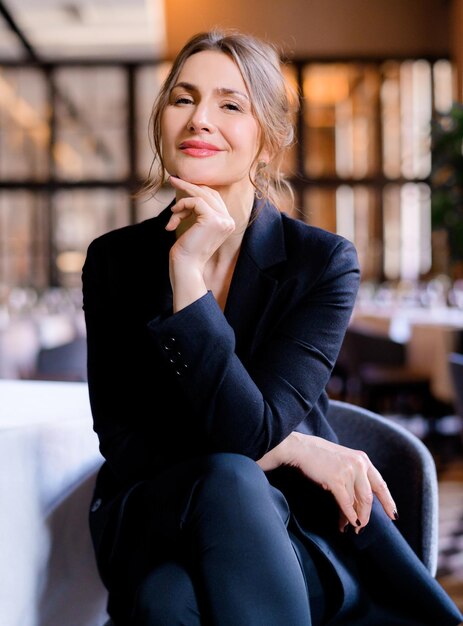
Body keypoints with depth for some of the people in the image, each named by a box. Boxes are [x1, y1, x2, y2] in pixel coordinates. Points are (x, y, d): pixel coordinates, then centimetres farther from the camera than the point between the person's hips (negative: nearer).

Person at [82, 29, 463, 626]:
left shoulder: (325, 262, -7)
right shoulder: (113, 261, -1)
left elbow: (245, 433, -18)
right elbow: (122, 444, -4)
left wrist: (188, 272, -24)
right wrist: (289, 447, -12)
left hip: (289, 519, -1)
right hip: (154, 524, 1)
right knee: (228, 482, -34)